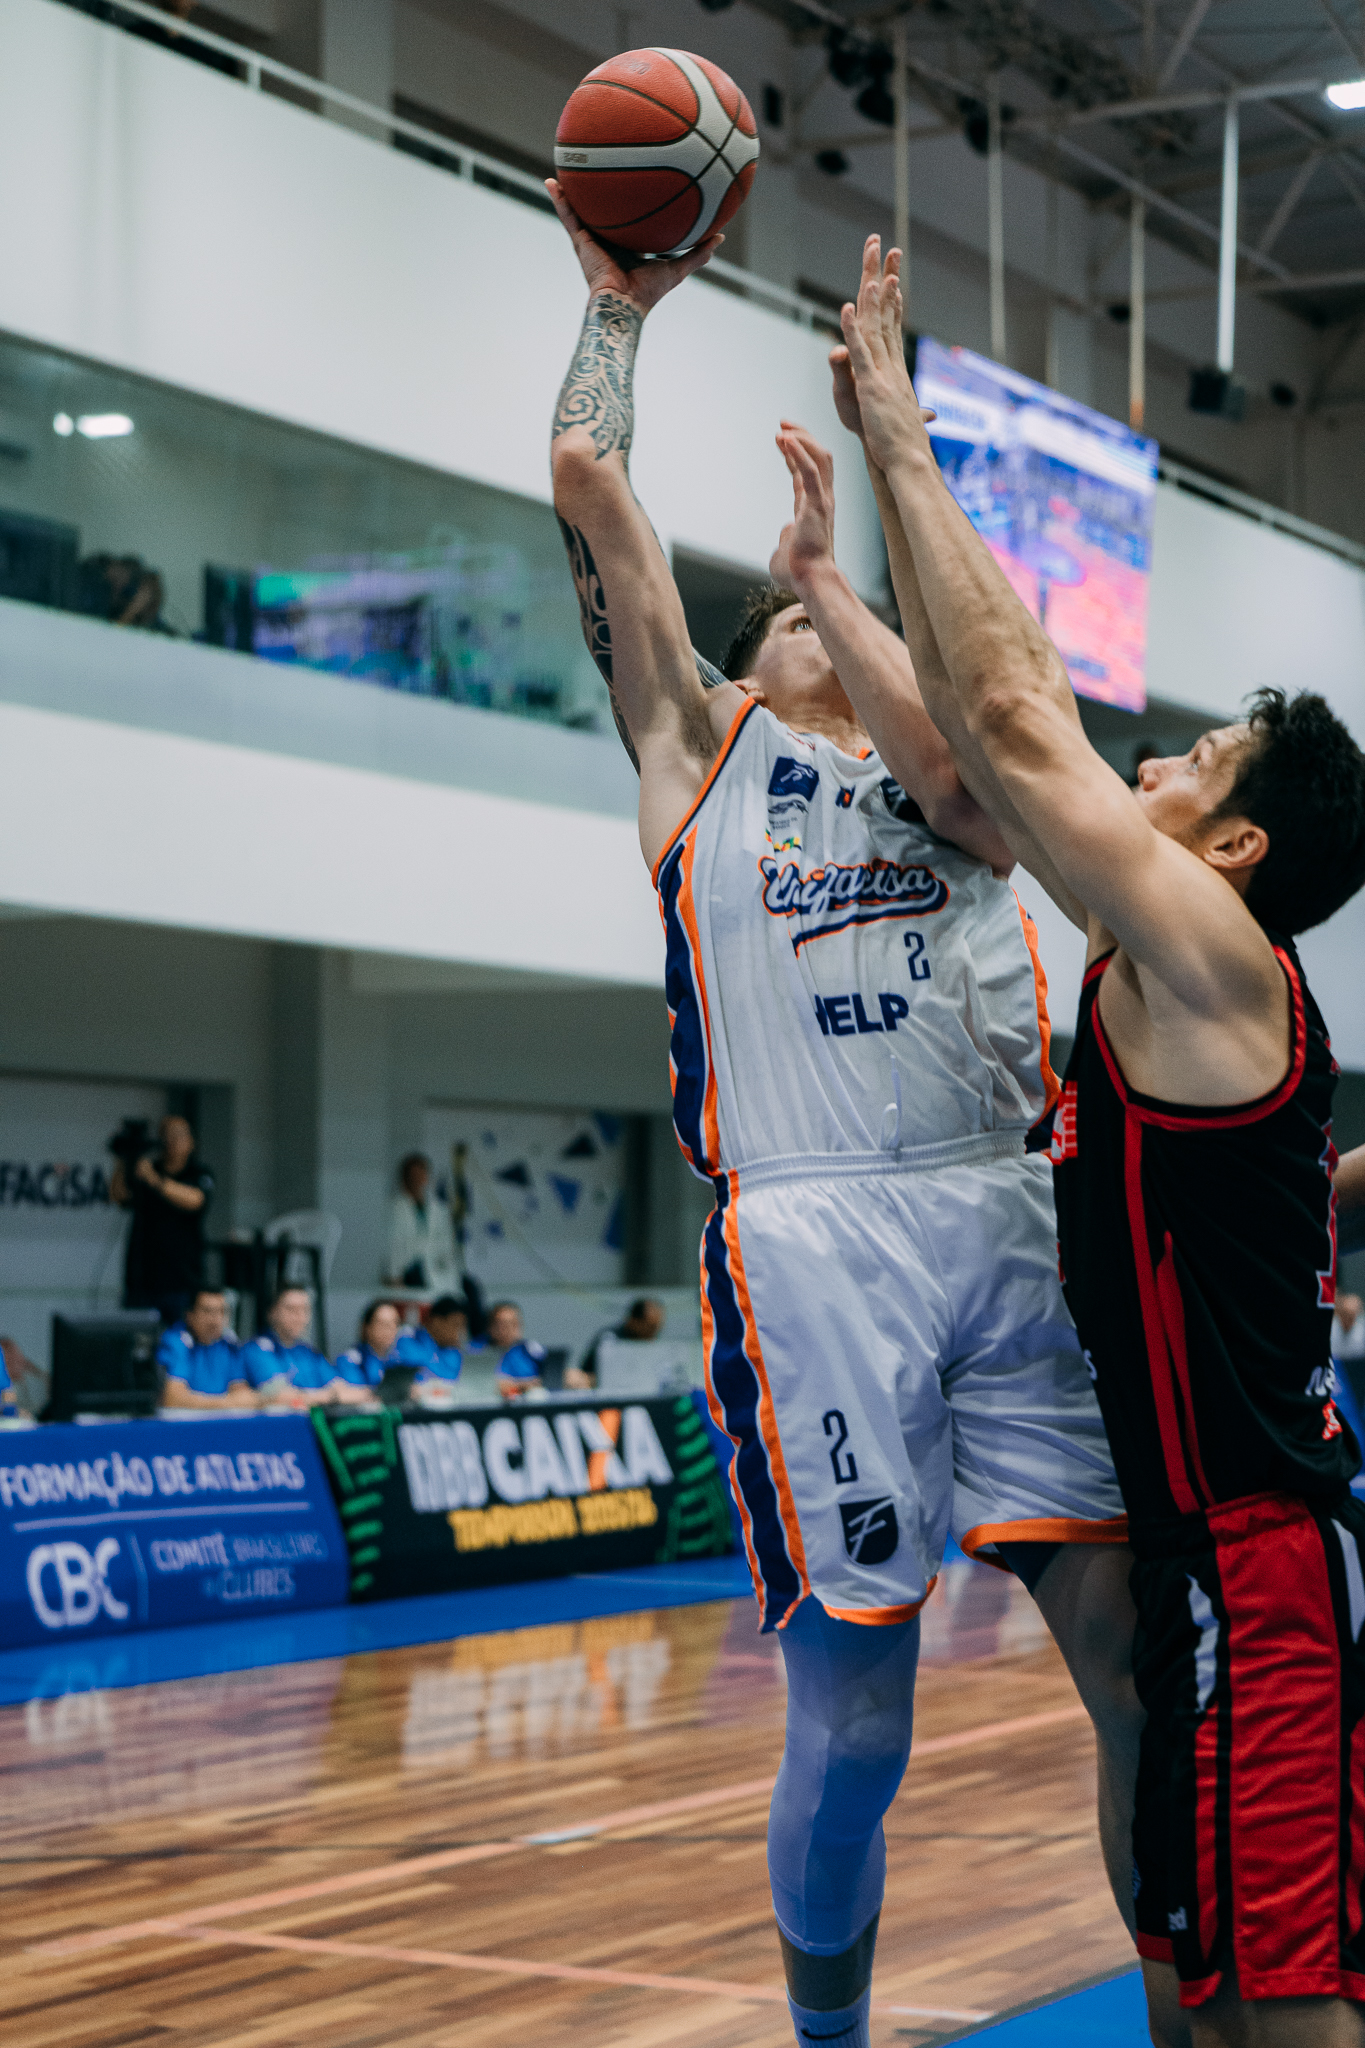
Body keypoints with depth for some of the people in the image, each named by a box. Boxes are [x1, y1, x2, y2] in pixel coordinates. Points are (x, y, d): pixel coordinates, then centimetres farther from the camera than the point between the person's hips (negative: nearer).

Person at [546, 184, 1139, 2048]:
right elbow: (588, 479, 12)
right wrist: (619, 301, 24)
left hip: (1012, 1225, 3)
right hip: (816, 1241, -2)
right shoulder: (707, 743, 19)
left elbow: (985, 773, -3)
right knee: (854, 1715, -1)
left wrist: (842, 580, 7)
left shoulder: (941, 775, 24)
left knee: (1142, 1655, -5)